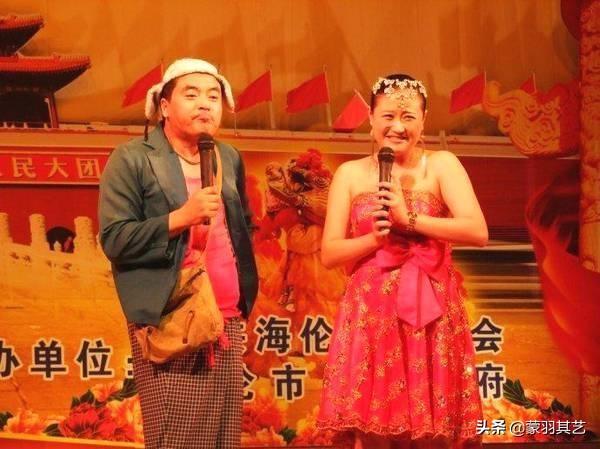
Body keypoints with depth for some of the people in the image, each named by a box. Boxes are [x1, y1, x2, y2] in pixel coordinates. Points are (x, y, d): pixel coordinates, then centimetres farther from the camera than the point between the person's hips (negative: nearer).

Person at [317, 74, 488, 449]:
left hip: (431, 316, -1)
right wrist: (374, 238, -13)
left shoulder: (442, 165, 2)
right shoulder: (350, 174, 7)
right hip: (370, 317, 1)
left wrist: (410, 220, -16)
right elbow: (329, 253, 4)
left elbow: (478, 232, -10)